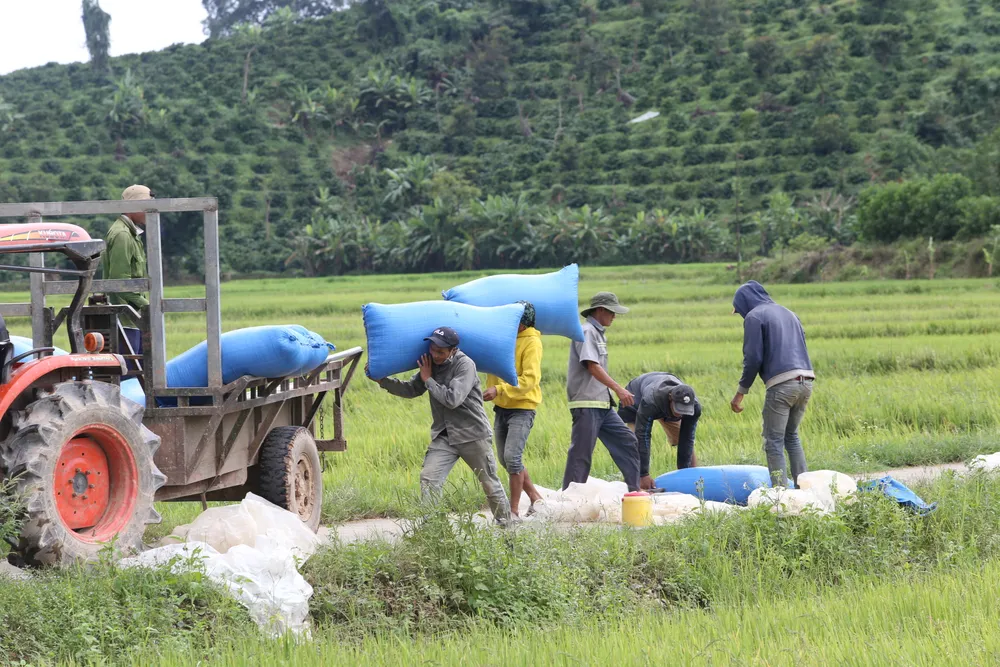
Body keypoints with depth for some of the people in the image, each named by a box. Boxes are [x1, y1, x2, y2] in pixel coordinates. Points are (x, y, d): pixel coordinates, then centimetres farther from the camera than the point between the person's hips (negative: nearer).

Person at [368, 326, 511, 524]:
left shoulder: (465, 365, -18)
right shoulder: (431, 364, 2)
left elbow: (452, 399, -27)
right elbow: (410, 390, 10)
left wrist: (428, 380, -17)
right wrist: (382, 380, -2)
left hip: (473, 435, -5)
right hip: (444, 437, 5)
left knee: (490, 483, 10)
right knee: (428, 479, -13)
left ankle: (505, 523, 29)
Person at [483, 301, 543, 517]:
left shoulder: (532, 343, -14)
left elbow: (530, 379, -22)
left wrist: (499, 389, -28)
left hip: (522, 408, -8)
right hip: (501, 408, 8)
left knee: (512, 456, -17)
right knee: (505, 459, 12)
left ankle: (514, 510, -9)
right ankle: (535, 497, 27)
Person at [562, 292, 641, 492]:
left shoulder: (598, 333, 19)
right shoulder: (587, 332, -11)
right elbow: (592, 366, -21)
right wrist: (619, 389, -25)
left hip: (602, 404, 10)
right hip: (587, 405, -10)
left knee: (627, 441, 9)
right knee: (581, 453, -7)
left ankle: (634, 490, 13)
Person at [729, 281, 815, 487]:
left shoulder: (754, 317, 0)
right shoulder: (788, 313, 22)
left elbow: (753, 358, -6)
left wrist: (741, 393, 0)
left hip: (781, 384, -7)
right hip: (805, 380, 7)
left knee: (774, 441, 0)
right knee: (791, 436, 18)